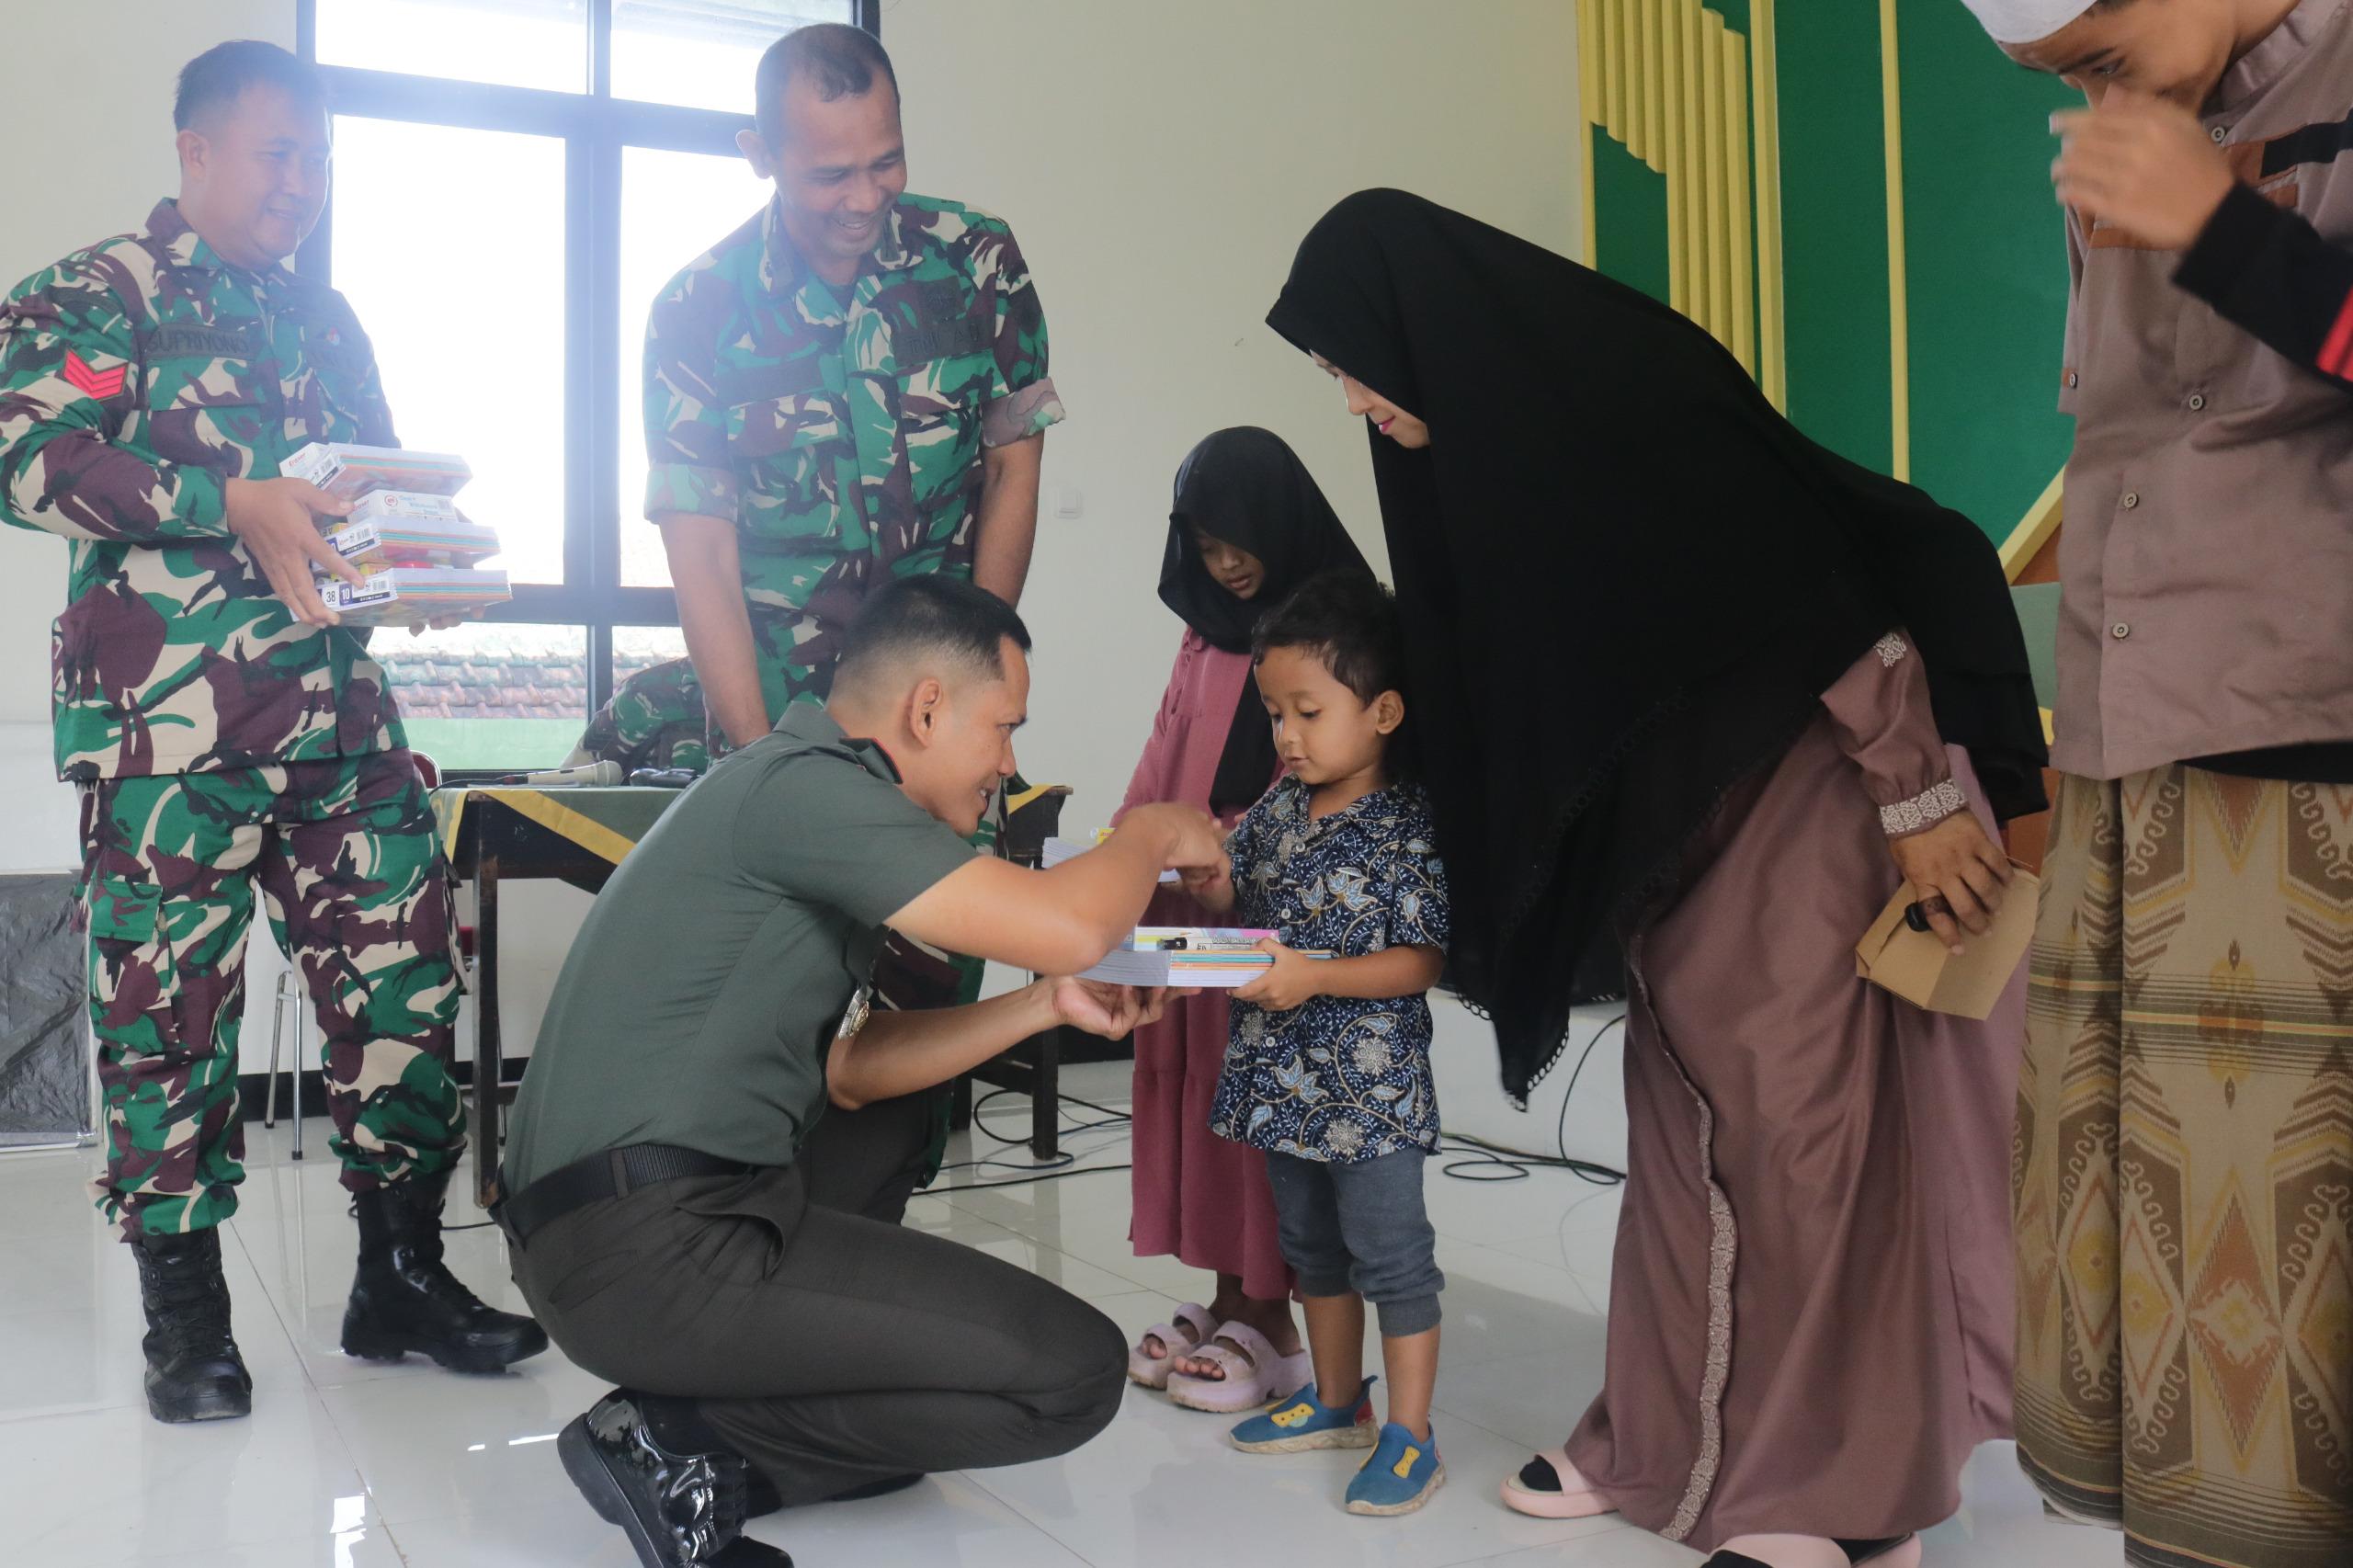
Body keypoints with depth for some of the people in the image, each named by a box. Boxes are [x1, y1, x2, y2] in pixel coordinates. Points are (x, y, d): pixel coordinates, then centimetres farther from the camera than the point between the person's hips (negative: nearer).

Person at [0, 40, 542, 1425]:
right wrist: (235, 503, -22)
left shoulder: (328, 320, 23)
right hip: (169, 728, -5)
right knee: (172, 1005, 0)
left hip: (342, 715, 6)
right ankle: (187, 1320, 14)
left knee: (406, 976, 2)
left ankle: (402, 1275, 16)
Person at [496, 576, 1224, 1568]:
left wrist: (1048, 1005, 13)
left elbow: (848, 1068, 20)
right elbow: (1064, 926, -22)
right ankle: (691, 1445, -6)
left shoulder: (807, 800, 17)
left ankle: (695, 1467, 7)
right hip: (658, 1246, -11)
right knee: (1073, 1370, -9)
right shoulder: (805, 785, -15)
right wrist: (1155, 833, -1)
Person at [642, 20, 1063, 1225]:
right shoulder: (699, 311, -7)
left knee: (939, 984, -1)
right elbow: (701, 558, -9)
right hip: (778, 702, -1)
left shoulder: (977, 261, -3)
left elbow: (1013, 467, 4)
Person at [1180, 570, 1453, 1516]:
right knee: (1312, 1244, 20)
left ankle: (1409, 1436, 15)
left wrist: (1316, 975, -28)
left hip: (1371, 1087, -8)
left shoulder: (1408, 825, -16)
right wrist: (1202, 876, -8)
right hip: (1282, 1076, 8)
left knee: (1390, 1253, 2)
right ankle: (1338, 1402, 37)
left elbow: (1421, 960, -18)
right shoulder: (1276, 811, 5)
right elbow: (1236, 896, 14)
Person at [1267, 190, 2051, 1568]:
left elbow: (1830, 600, -22)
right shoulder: (1485, 438, 4)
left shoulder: (1629, 404, -22)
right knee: (1687, 1118, 11)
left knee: (1813, 1121, -3)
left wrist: (1921, 796, -19)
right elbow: (1519, 668, 11)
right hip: (1681, 814, 8)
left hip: (1807, 789, -8)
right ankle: (1682, 1437, 23)